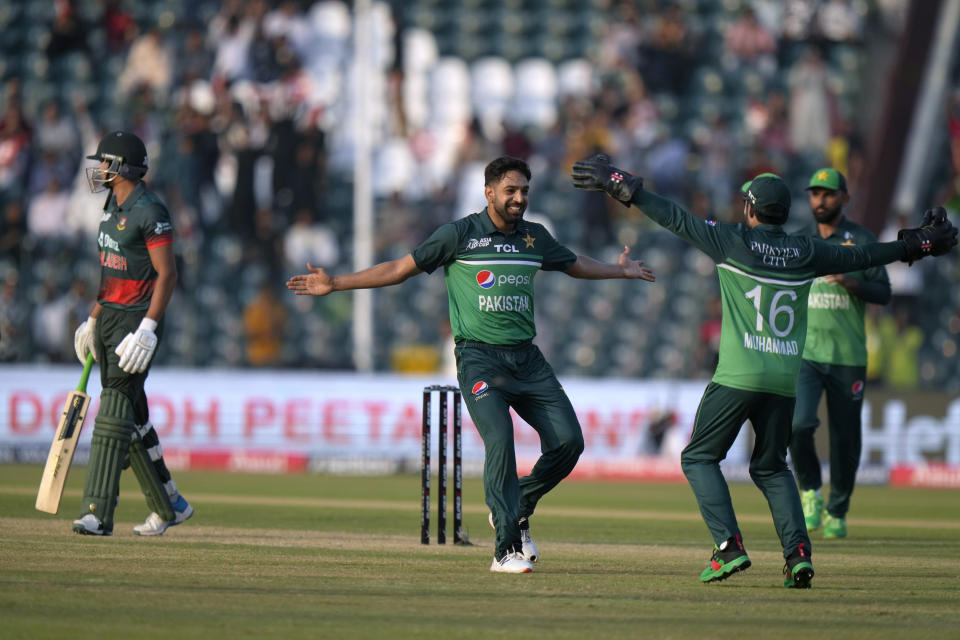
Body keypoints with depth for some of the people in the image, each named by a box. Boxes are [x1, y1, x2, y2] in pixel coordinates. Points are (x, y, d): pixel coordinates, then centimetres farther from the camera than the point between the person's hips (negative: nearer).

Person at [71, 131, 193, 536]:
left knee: (115, 411, -15)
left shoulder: (149, 211, -15)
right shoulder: (113, 207, 14)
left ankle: (99, 513, -20)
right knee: (132, 415, 12)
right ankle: (169, 506, 22)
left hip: (137, 318, -10)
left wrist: (148, 329, -26)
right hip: (109, 317, 10)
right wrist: (93, 320, 23)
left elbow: (167, 274, -19)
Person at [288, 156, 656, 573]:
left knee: (568, 440, -6)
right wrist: (334, 284, 0)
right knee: (500, 441, -22)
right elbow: (400, 269, 3)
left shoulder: (535, 237, 12)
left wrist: (620, 271, 38)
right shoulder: (459, 234, -2)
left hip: (527, 358, 5)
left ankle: (518, 508, 18)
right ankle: (507, 550, -17)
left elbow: (576, 265, 34)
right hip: (479, 358, -5)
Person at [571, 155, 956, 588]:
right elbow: (863, 257, 17)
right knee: (770, 467, 19)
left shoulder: (733, 240, -2)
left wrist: (623, 187, 7)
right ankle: (798, 551, 1)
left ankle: (729, 547, -9)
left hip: (738, 376, -4)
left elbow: (676, 219, 0)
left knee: (699, 458, 7)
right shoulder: (806, 253, 8)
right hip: (786, 380, 4)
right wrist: (918, 245, 31)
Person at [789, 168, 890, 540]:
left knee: (845, 436, 4)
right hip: (803, 354, 1)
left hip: (848, 356, -1)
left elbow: (883, 293, -5)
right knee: (798, 424, -19)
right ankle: (810, 491, 3)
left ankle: (837, 511, 20)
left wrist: (850, 282, -21)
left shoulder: (861, 241, 2)